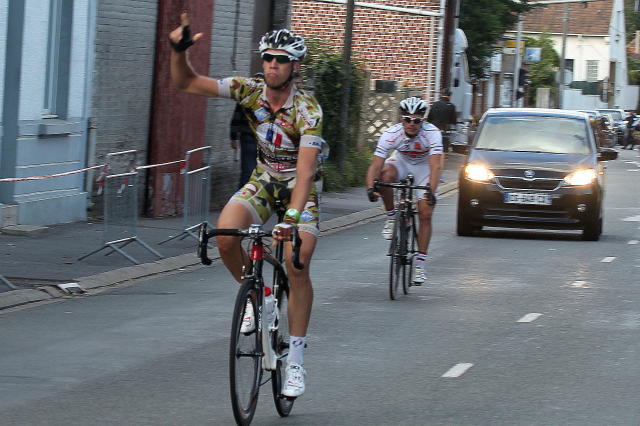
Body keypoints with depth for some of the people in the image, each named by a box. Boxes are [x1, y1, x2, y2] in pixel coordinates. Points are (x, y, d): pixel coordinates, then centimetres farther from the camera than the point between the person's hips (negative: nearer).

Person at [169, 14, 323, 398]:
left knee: (297, 264, -21)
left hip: (299, 187, -4)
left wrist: (292, 216, -48)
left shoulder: (308, 110, -26)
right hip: (263, 181, 4)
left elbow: (305, 168, -36)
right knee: (225, 234, -25)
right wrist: (179, 51, -31)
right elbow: (187, 83, -11)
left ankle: (296, 358, -10)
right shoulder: (250, 91, -14)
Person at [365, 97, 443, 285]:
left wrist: (431, 191, -57)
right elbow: (376, 164, -34)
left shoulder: (432, 133, -33)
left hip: (424, 166, -1)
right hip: (401, 161, 1)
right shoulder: (392, 133, -30)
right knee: (385, 176, -35)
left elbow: (435, 166, -42)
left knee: (425, 215, -9)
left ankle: (420, 264, 1)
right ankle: (391, 218, -11)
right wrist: (370, 187, -51)